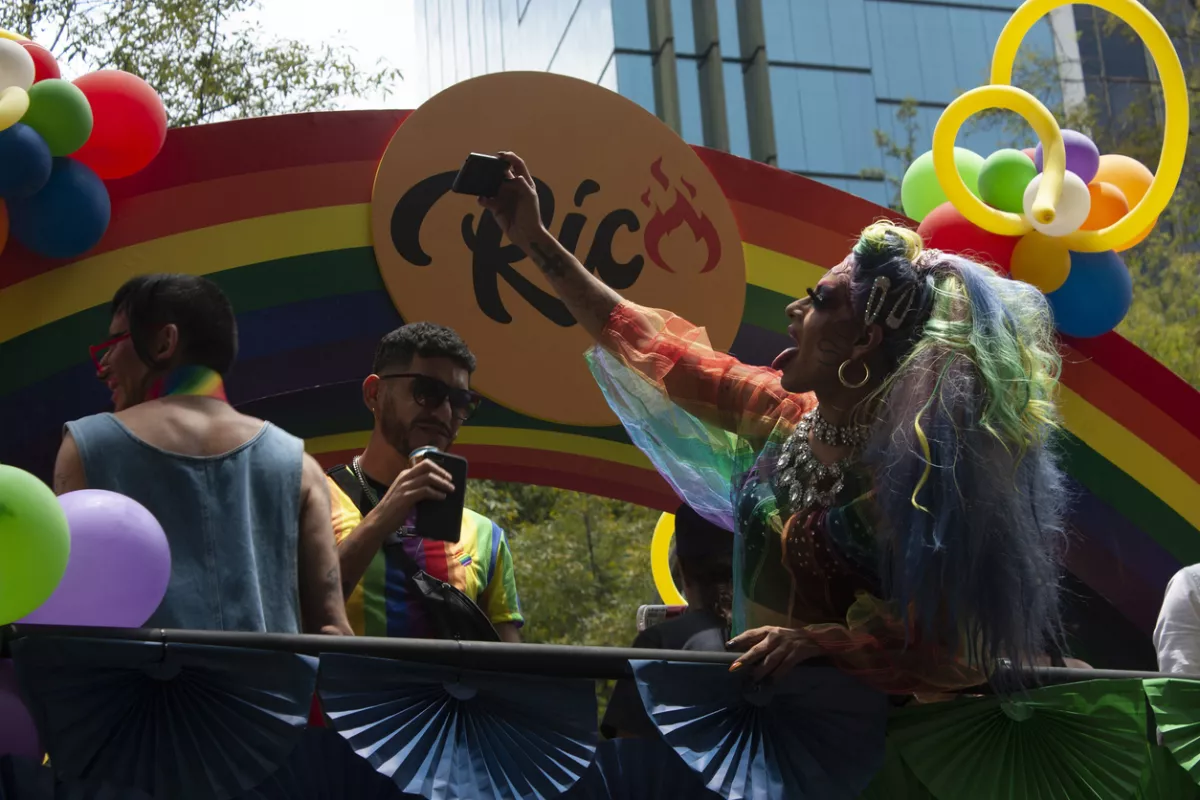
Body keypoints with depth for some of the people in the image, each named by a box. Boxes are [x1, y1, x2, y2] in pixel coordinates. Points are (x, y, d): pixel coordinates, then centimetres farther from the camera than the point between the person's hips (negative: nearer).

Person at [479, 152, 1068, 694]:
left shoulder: (915, 470, -17)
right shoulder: (786, 415, 1)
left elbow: (947, 646, -16)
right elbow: (657, 351, 7)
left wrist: (815, 641, -28)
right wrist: (534, 240, 9)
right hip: (757, 691, 5)